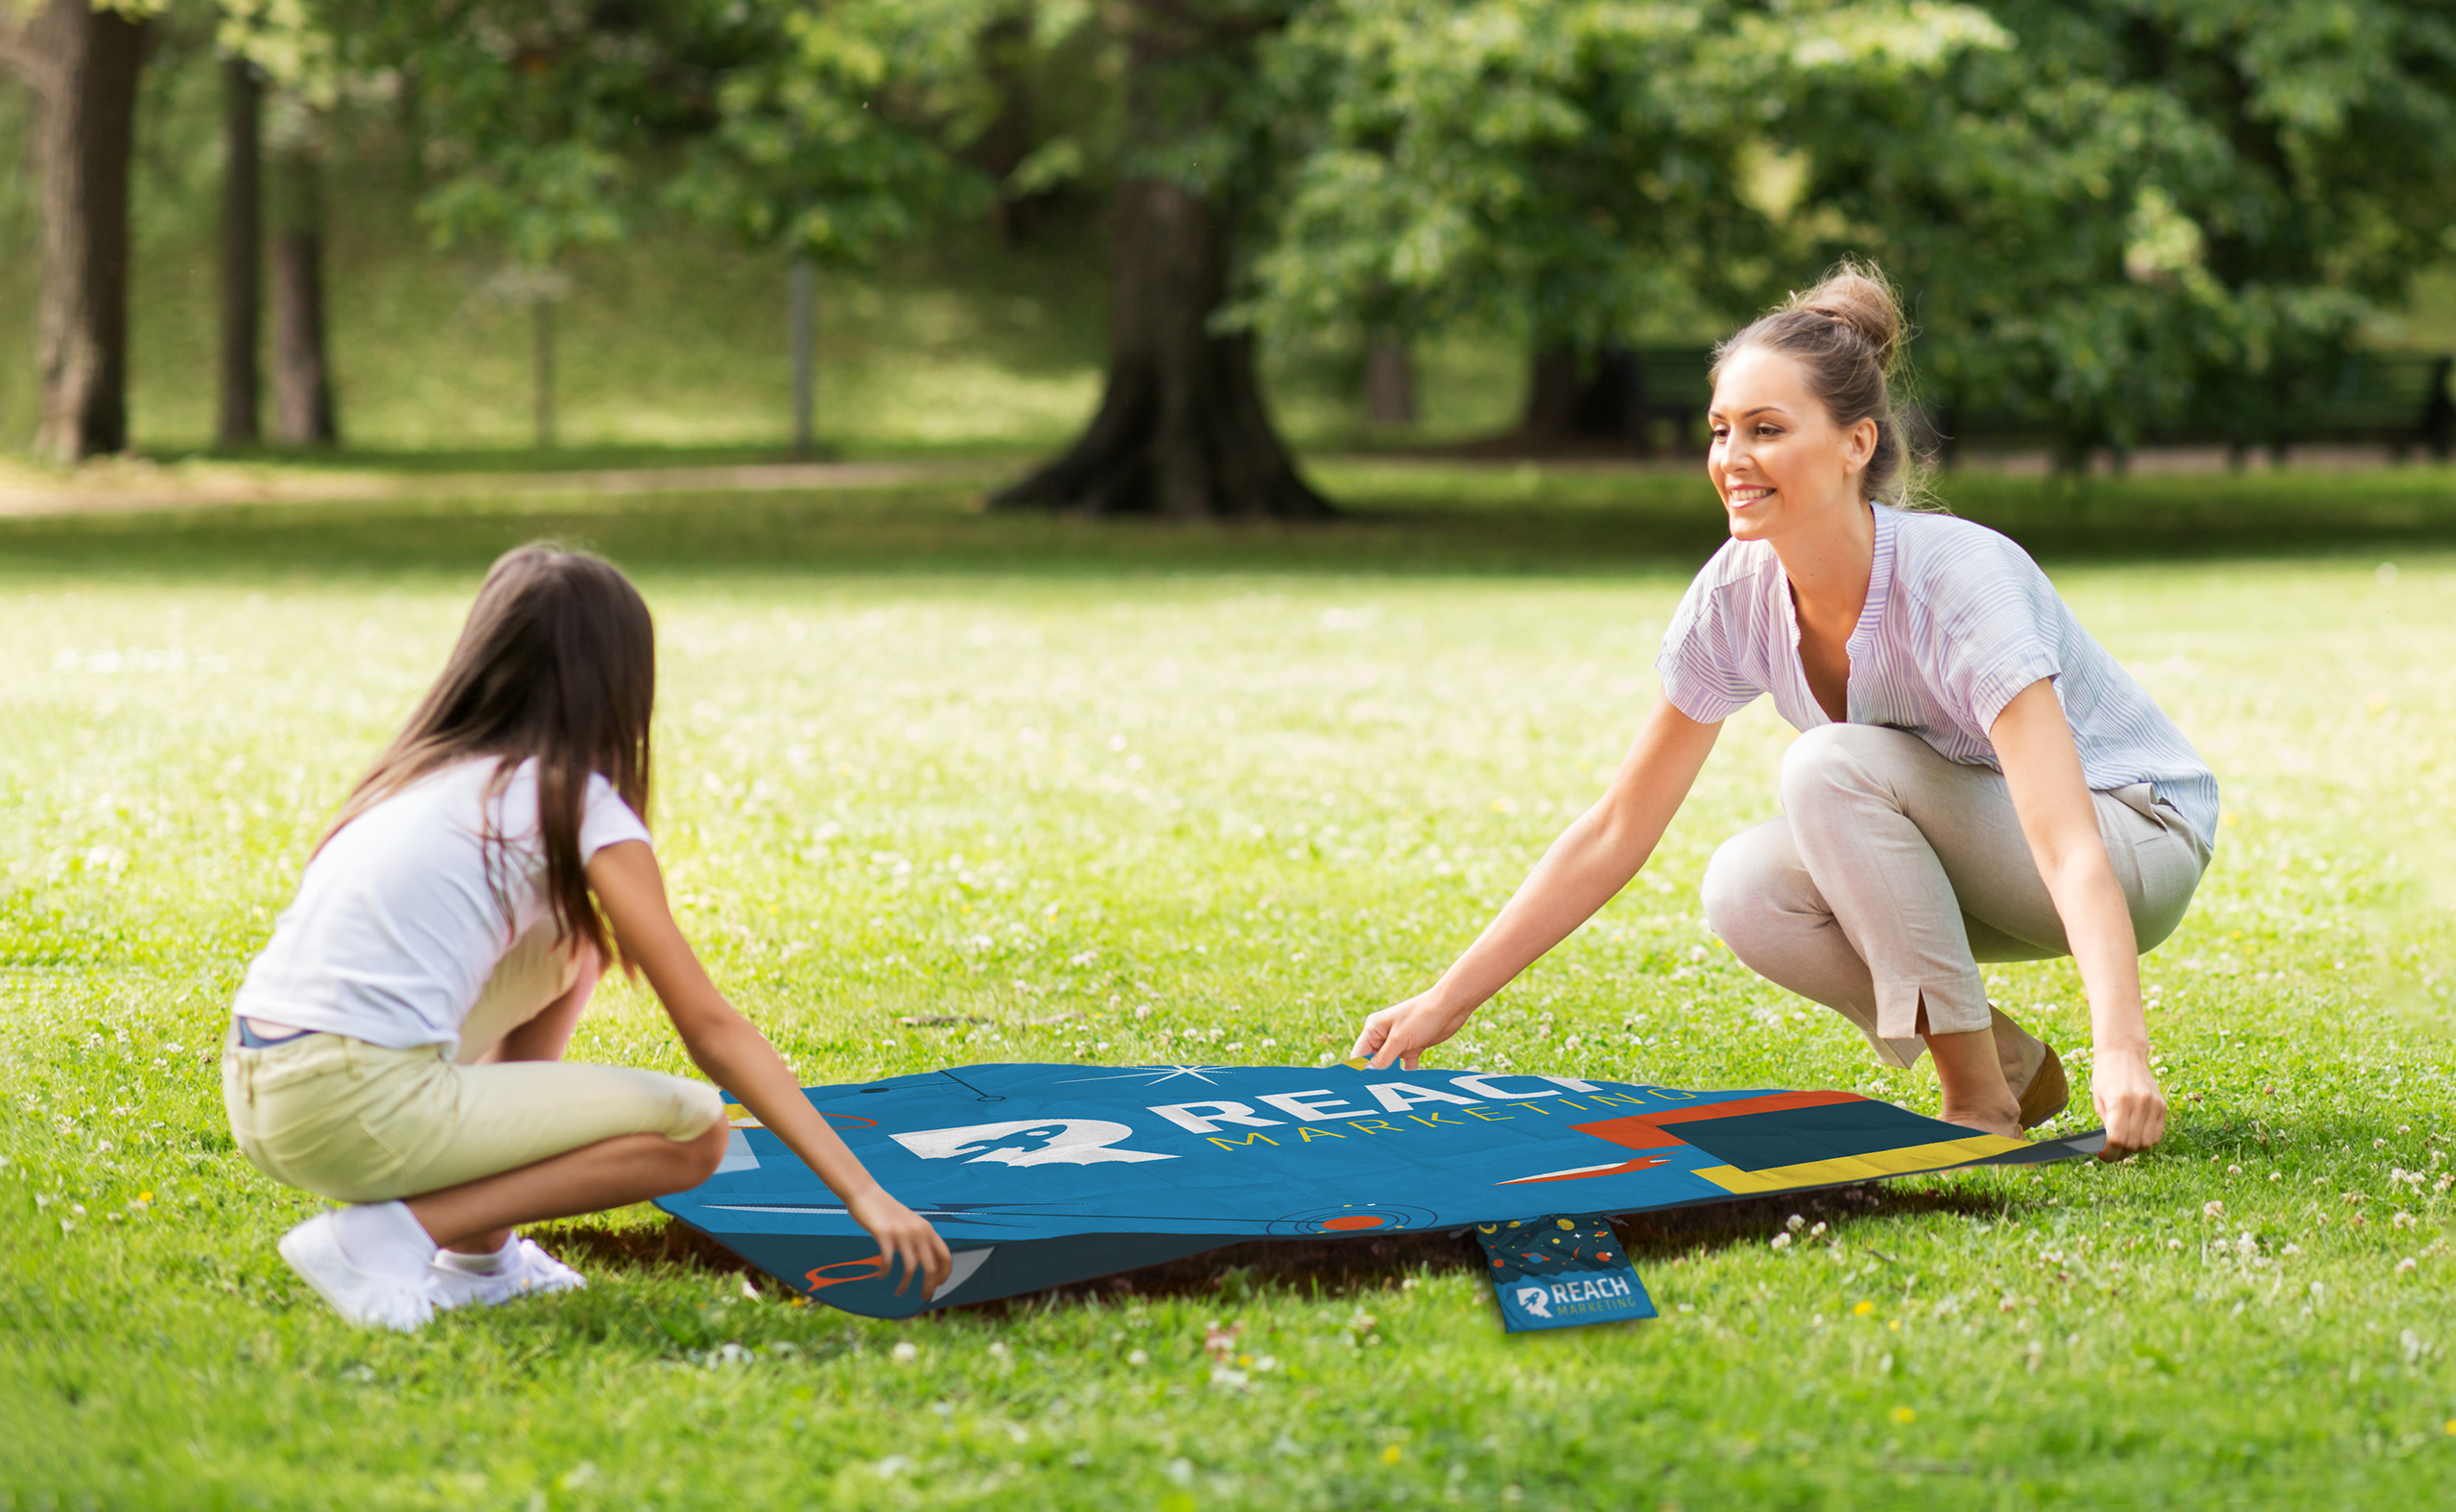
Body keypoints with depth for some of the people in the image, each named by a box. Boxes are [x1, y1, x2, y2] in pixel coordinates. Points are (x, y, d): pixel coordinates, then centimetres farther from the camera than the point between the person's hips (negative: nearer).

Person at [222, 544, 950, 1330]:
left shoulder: (425, 768, 21)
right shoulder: (581, 805, -1)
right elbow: (713, 1030, -6)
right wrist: (863, 1192, -7)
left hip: (254, 1088, 8)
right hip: (360, 1109, -8)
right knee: (695, 1130, 1)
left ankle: (476, 1251, 18)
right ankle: (389, 1238, -8)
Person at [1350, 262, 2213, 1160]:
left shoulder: (1962, 581, -31)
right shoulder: (1738, 594, -14)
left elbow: (2069, 850, -41)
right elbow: (1616, 830, -6)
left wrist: (2121, 1053, -56)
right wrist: (1445, 1003, -10)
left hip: (2139, 842, -6)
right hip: (1968, 849, 6)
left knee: (1828, 766, -29)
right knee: (1744, 889, -22)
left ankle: (1980, 1097, -18)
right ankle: (2007, 1064, -1)